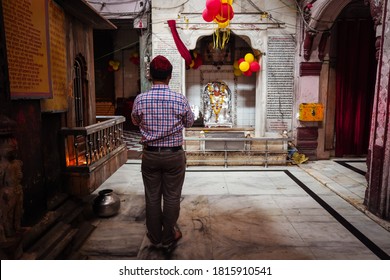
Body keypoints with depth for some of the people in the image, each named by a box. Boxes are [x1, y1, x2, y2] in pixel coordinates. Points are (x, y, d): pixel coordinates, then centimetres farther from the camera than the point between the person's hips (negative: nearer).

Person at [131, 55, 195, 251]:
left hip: (150, 155, 2)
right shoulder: (180, 100, -12)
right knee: (172, 197, 12)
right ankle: (169, 238, 26)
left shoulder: (140, 99, -8)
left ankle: (155, 236, 30)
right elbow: (189, 123, 5)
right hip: (174, 155, -1)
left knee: (152, 197, 15)